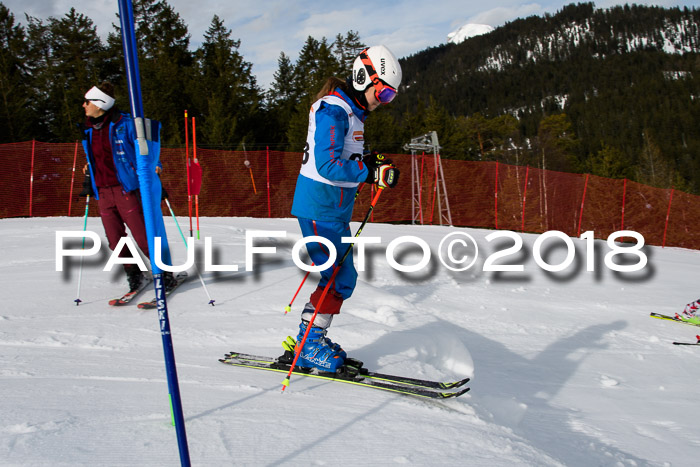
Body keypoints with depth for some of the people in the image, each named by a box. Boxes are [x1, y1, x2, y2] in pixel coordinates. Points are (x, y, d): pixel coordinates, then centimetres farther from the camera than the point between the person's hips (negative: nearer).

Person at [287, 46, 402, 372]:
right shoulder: (333, 110, -17)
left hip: (336, 210, 10)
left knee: (342, 277, 13)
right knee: (340, 278, -6)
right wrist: (373, 172, -22)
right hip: (320, 209, -10)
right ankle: (310, 348, 5)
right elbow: (327, 165, -25)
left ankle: (310, 340, 23)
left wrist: (373, 163, 4)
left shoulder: (352, 112, 15)